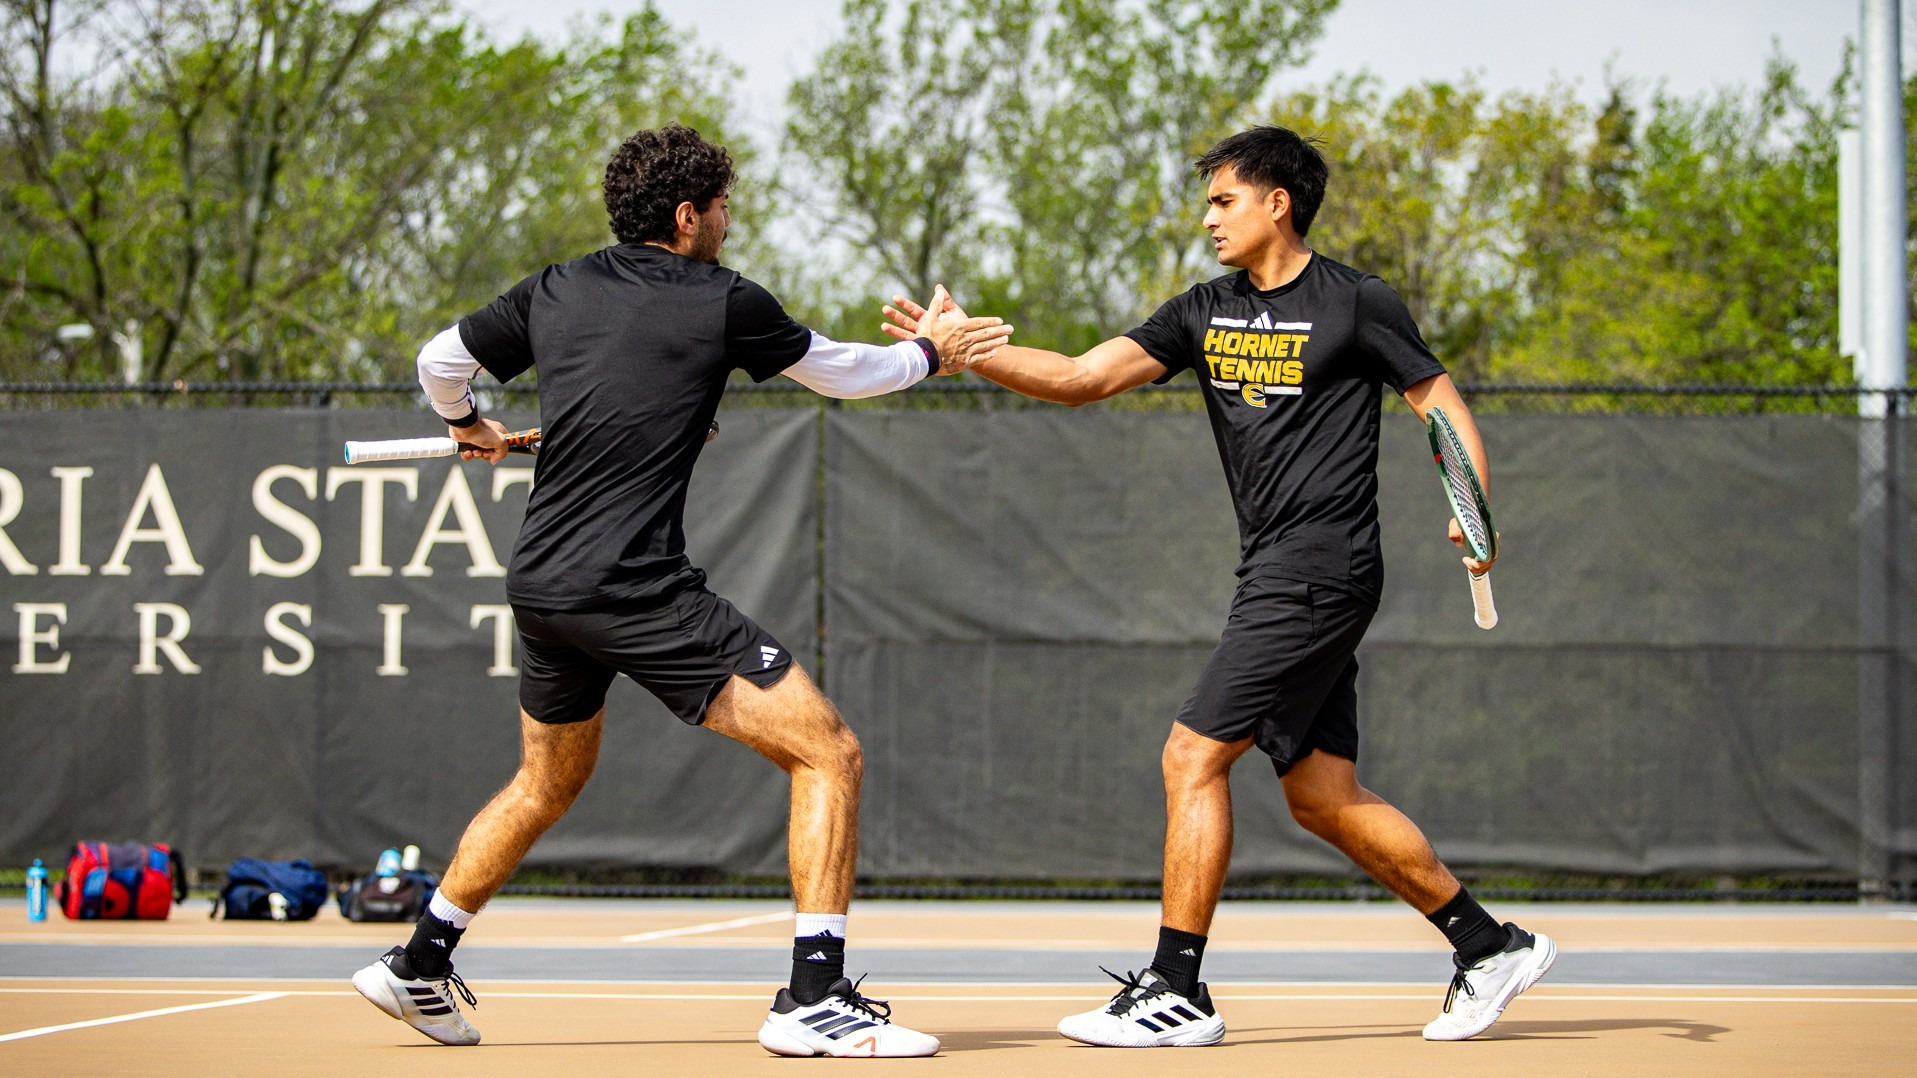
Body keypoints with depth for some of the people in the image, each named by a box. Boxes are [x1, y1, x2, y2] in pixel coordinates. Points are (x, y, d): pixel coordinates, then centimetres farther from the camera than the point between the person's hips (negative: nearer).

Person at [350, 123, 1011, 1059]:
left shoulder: (553, 292, 11)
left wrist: (467, 425, 44)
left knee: (547, 783, 30)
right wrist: (929, 354, 31)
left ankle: (419, 966, 36)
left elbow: (439, 360, 22)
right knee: (827, 754, -4)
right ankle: (815, 999, -12)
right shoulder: (724, 303, -2)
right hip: (638, 589, -7)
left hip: (539, 587, 7)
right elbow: (840, 371, 12)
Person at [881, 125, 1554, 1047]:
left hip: (1321, 572, -7)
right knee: (1322, 799, 8)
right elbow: (1083, 378, 8)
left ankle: (1176, 992, -6)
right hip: (1273, 580, 7)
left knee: (1193, 756, -11)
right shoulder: (1206, 313, 13)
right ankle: (1491, 946, 20)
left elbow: (1444, 407, 0)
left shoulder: (1356, 304, -4)